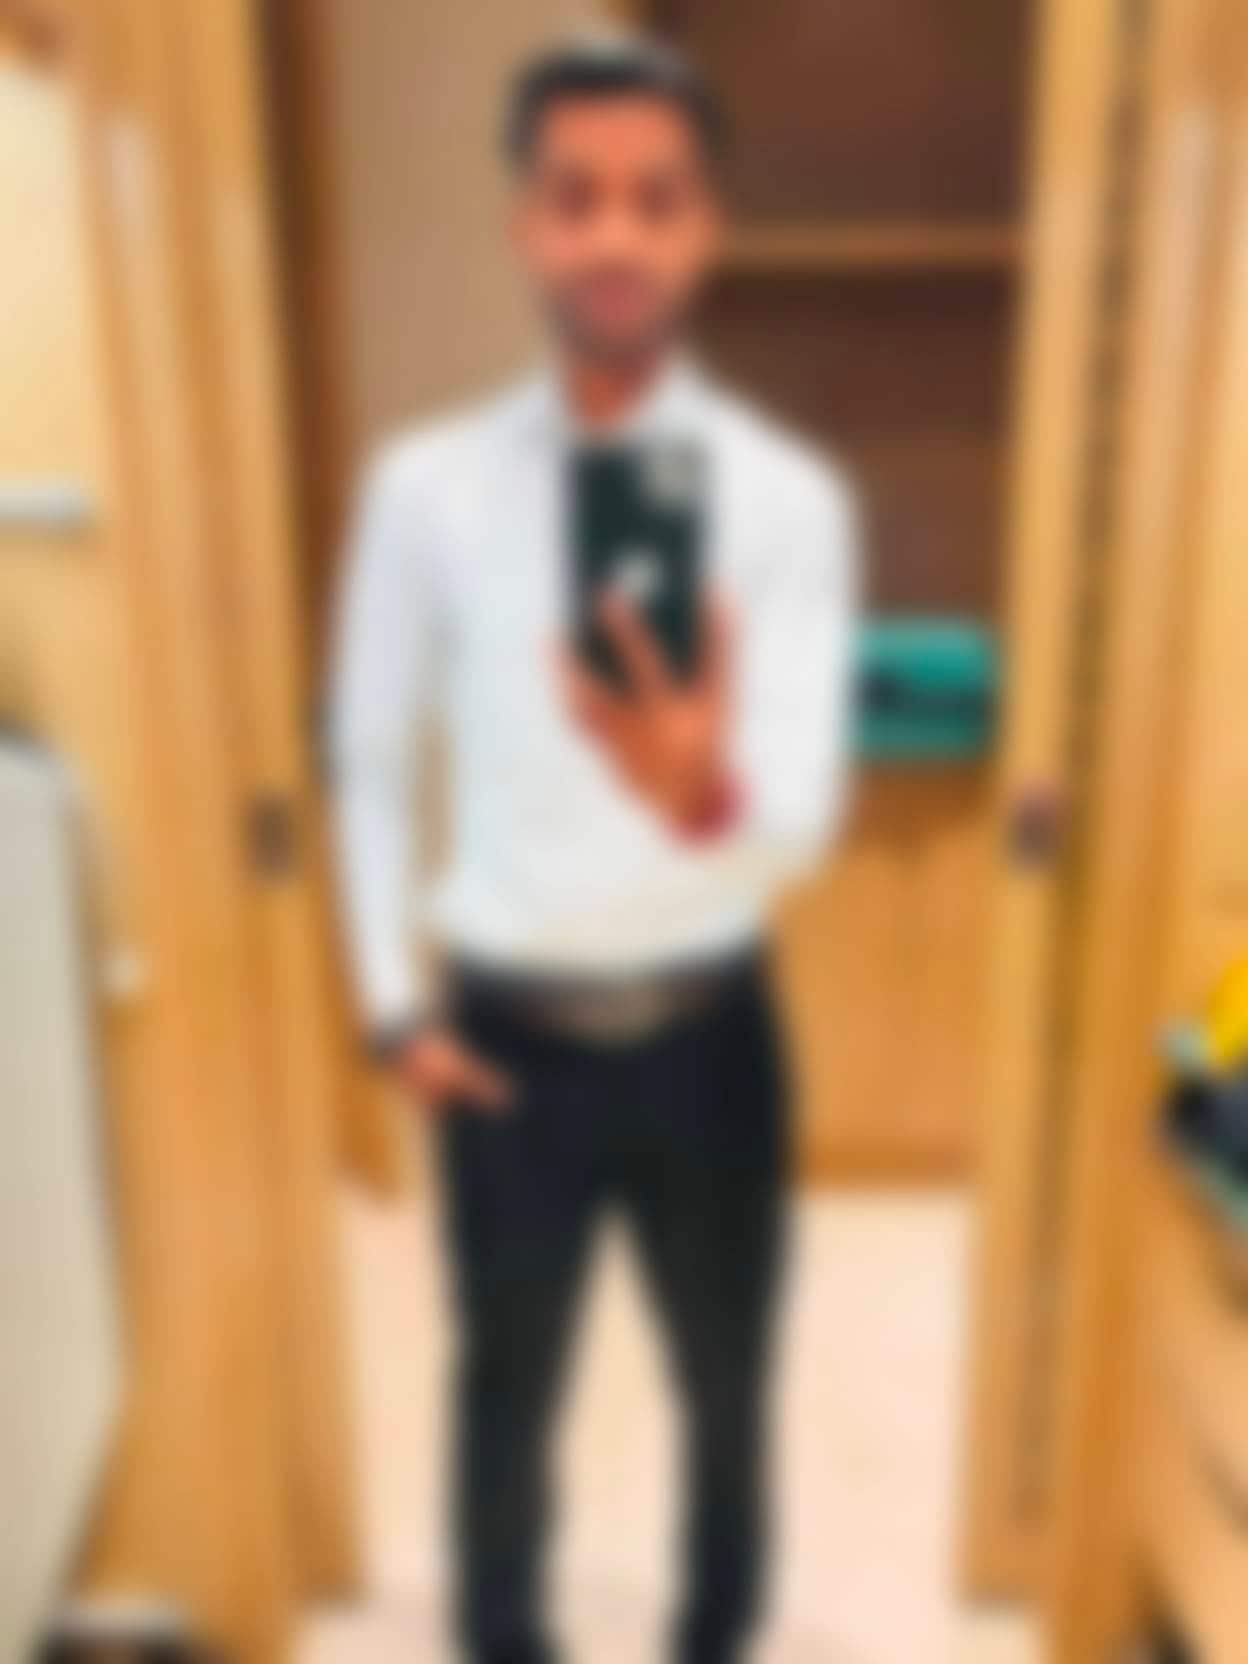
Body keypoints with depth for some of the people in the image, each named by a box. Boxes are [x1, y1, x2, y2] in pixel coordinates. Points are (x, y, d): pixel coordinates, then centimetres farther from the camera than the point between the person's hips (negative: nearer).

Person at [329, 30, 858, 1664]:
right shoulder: (426, 485, -6)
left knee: (726, 1390, 22)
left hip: (705, 1032, 0)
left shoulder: (788, 494, -11)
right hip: (506, 1038, 0)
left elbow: (806, 812, -22)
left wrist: (707, 792, -45)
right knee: (508, 1392, 19)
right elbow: (371, 762, 3)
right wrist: (395, 1003, -1)